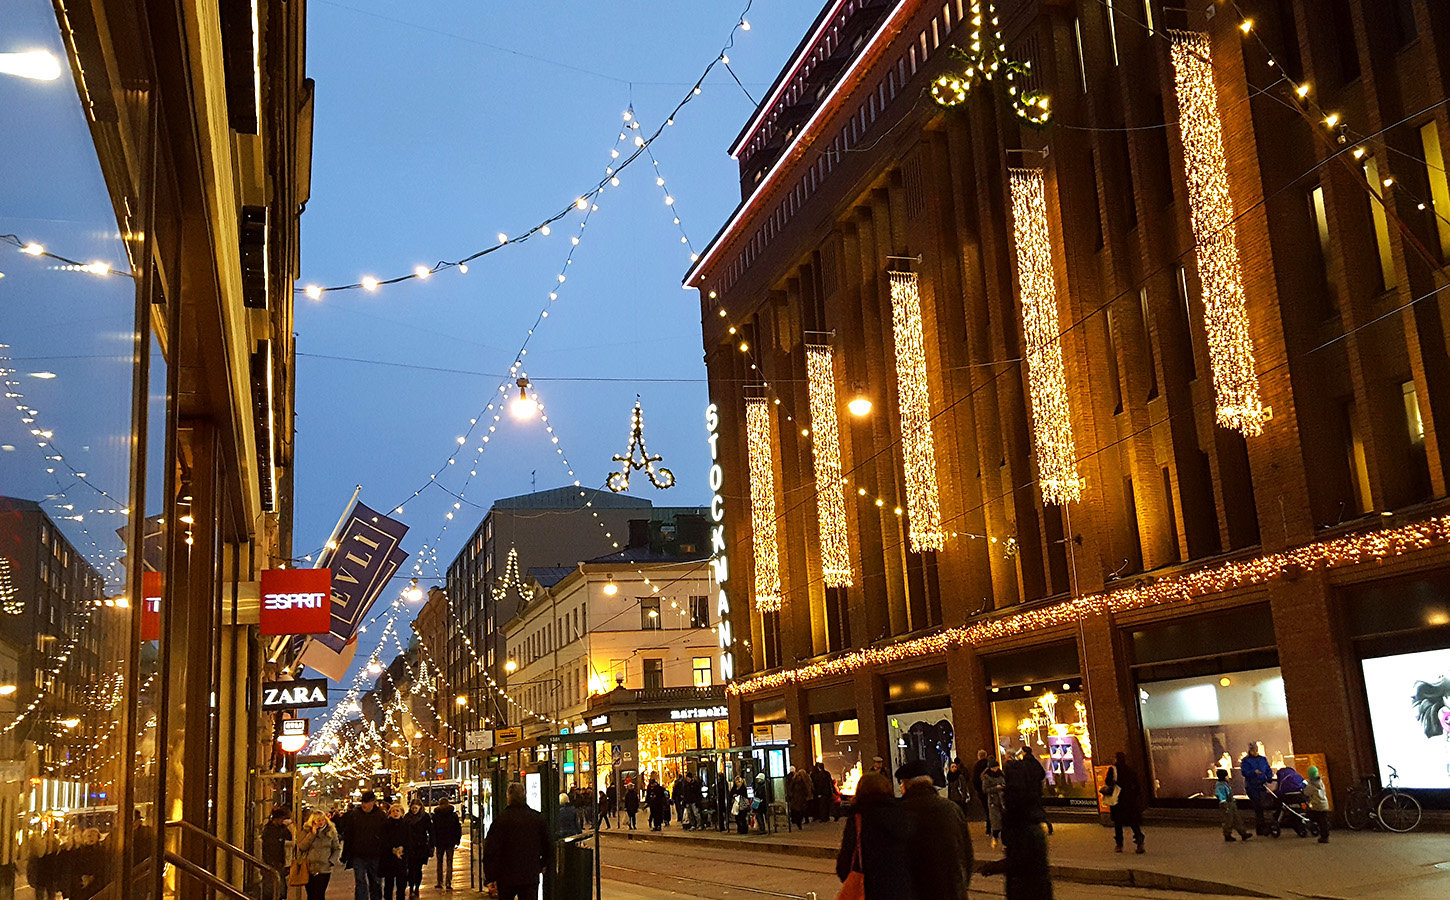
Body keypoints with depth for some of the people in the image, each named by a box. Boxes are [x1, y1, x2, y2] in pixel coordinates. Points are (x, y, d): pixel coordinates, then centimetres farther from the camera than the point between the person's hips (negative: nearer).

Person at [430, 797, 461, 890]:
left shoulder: (435, 816, -3)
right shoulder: (454, 815, -1)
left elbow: (433, 831, -3)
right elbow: (458, 829, 2)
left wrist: (432, 844, 2)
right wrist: (457, 841, 11)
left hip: (439, 843, 0)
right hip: (450, 843, 0)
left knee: (440, 862, 14)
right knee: (449, 863, 4)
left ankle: (440, 882, 16)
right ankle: (448, 883, -3)